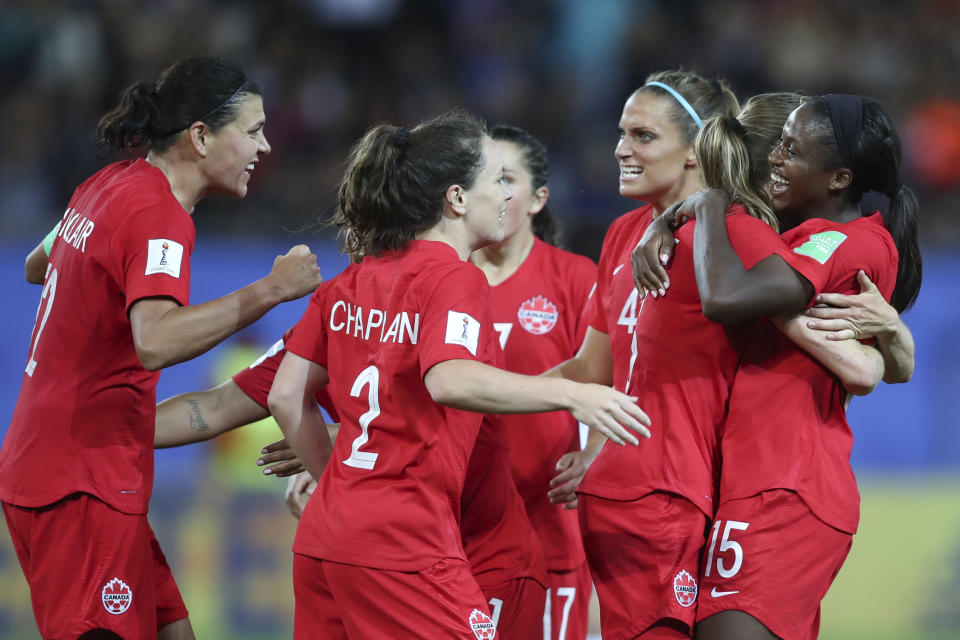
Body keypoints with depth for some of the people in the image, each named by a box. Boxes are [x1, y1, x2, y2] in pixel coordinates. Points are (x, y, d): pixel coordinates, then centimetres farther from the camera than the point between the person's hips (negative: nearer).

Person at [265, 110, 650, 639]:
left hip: (321, 540, 8)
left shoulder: (351, 282, 14)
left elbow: (286, 397, 15)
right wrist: (570, 394, -27)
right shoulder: (453, 278, -8)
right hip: (404, 548, -8)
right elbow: (450, 381, -27)